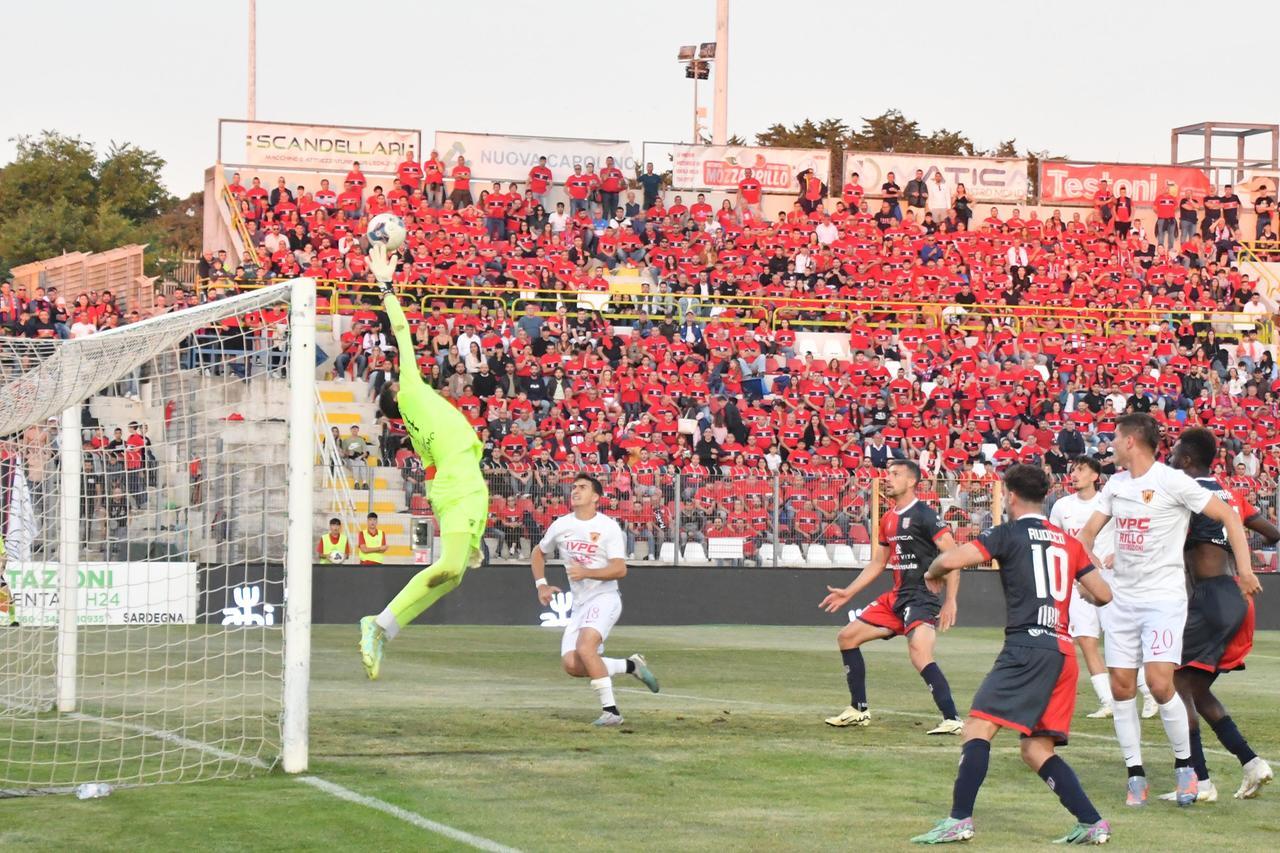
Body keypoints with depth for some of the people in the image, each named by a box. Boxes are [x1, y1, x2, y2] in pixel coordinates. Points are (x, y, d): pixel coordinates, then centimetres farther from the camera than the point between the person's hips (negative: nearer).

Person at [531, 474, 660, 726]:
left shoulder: (608, 527, -8)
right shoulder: (561, 525, 8)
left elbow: (620, 569, -16)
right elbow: (538, 553, 24)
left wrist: (586, 572, -27)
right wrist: (541, 585, 12)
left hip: (604, 598, -6)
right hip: (579, 604, 6)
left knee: (585, 648, -29)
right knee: (571, 665, -8)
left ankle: (611, 711, -21)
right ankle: (630, 665, 11)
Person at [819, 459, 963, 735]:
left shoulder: (924, 515, -13)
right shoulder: (889, 520, 14)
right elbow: (879, 562, 25)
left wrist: (950, 601, -24)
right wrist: (848, 593, 24)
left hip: (923, 597, -9)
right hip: (896, 597, 10)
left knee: (920, 655, -31)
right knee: (846, 637, 13)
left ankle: (952, 720, -27)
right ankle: (858, 711, 22)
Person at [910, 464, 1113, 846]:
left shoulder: (1008, 534, 1)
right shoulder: (1068, 541, 18)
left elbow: (951, 560, -11)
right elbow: (1103, 594, 20)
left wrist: (933, 573, 11)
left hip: (1027, 647, -7)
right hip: (1063, 650, 7)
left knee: (978, 727, -11)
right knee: (1036, 749, 13)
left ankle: (959, 820, -23)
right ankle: (1091, 823, 4)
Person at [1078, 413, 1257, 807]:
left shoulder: (1172, 481, -12)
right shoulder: (1116, 484, 9)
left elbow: (1228, 516, -9)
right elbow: (1089, 531, 18)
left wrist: (1245, 571, -14)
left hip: (1164, 598, -7)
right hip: (1123, 598, 7)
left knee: (1160, 684, -17)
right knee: (1121, 687, 2)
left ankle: (1185, 765, 2)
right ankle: (1136, 775, 11)